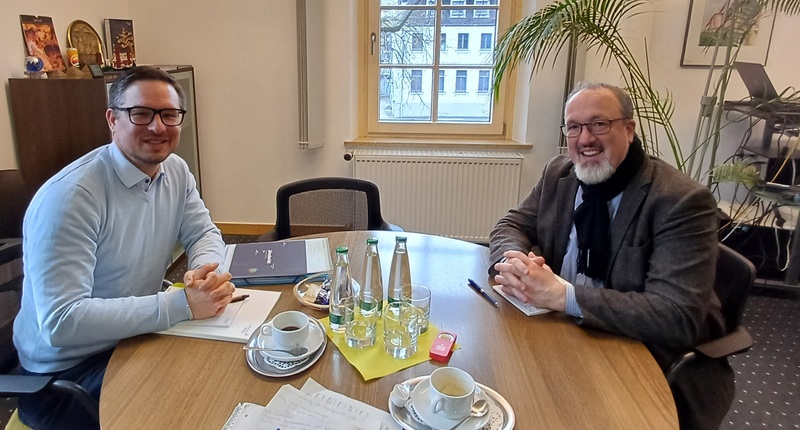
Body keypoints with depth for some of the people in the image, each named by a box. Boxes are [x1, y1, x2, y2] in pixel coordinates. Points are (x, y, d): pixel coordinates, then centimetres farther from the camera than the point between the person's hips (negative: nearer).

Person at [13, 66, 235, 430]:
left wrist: (204, 271, -19)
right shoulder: (69, 196, -25)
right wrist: (181, 304, -33)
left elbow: (204, 234, 5)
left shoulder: (176, 172, -2)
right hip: (64, 371, -6)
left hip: (136, 337, 7)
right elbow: (61, 322, -29)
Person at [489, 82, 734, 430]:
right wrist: (513, 260, -21)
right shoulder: (559, 174, -1)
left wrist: (562, 295, -34)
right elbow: (511, 225, 5)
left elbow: (678, 318, -27)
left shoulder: (682, 201, -20)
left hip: (662, 369, -4)